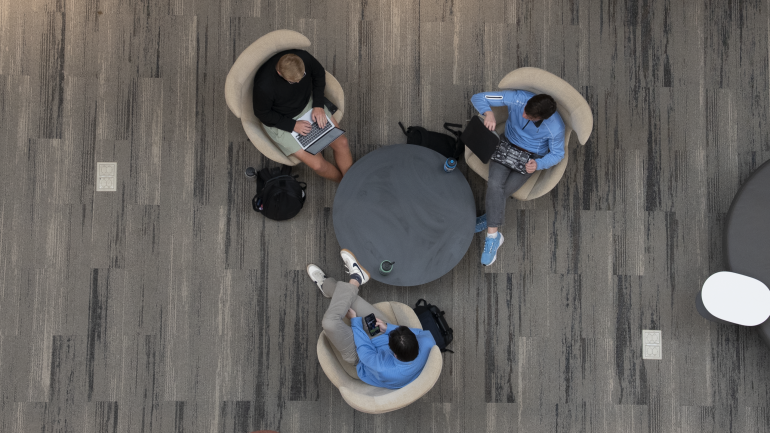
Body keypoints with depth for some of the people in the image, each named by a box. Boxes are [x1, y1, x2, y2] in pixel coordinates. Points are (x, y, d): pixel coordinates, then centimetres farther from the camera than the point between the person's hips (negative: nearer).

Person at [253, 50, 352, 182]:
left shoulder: (304, 58, -25)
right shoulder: (264, 86, -37)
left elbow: (319, 74, -1)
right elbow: (262, 114, -17)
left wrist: (318, 105, -7)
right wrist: (292, 125, -19)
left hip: (307, 104, 5)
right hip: (281, 121, -5)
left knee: (341, 142, -4)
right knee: (317, 164, -11)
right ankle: (342, 180, 21)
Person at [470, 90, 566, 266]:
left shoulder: (556, 127, -27)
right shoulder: (517, 98, -24)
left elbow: (557, 154, -8)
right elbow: (477, 98, -20)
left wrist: (538, 164, -27)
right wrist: (488, 113, -41)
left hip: (531, 157, -2)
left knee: (499, 191, -20)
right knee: (495, 184, -25)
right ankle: (493, 235, -14)